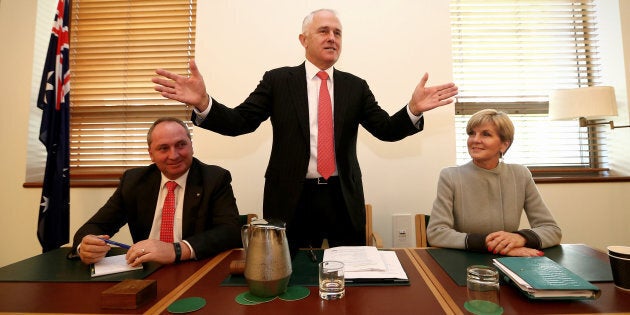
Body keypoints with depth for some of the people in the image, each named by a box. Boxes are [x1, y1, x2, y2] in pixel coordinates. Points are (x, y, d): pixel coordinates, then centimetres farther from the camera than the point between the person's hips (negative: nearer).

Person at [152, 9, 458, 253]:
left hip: (342, 199, 2)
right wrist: (203, 103, -25)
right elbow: (239, 122, -6)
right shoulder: (277, 80, 1)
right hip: (291, 198, -1)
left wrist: (414, 108, -19)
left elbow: (386, 129, 1)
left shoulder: (355, 86, 6)